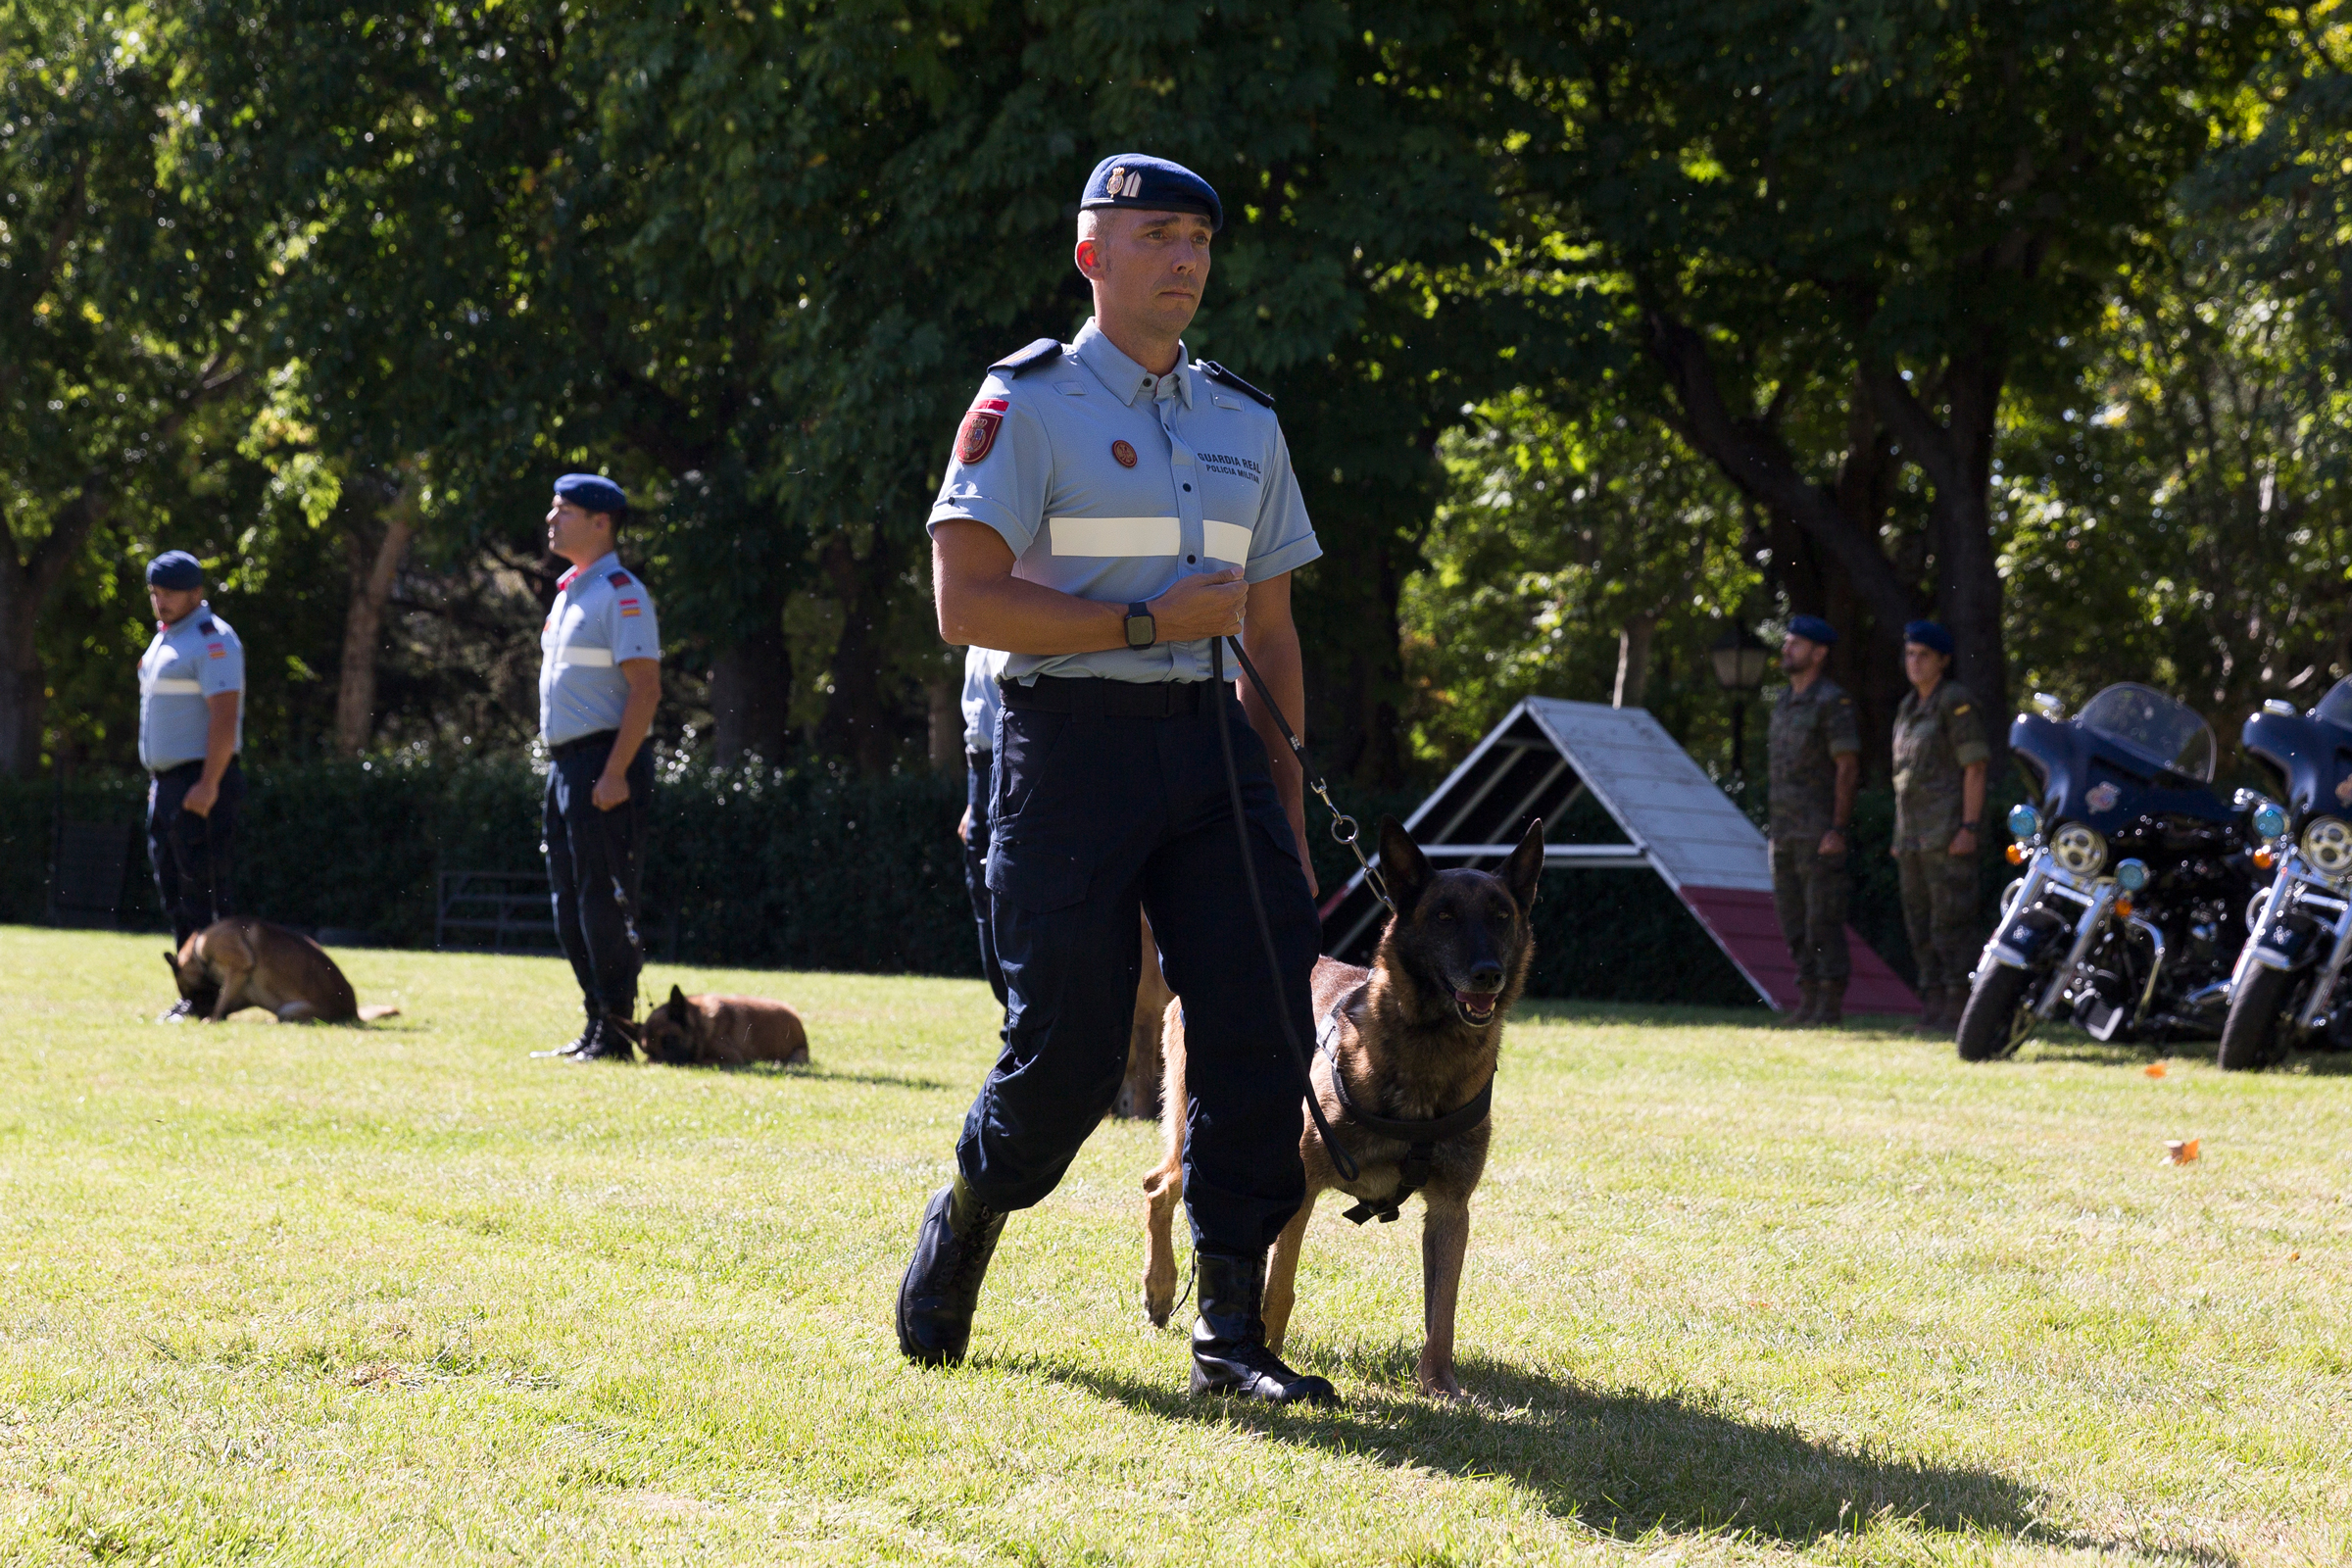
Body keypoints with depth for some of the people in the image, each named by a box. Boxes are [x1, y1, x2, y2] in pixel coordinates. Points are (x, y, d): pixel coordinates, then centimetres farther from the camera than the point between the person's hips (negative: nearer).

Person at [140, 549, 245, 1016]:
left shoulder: (211, 640, -12)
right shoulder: (166, 637, 18)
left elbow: (224, 717, -20)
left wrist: (208, 784, -25)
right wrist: (158, 781, 19)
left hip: (201, 782, -10)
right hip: (166, 782, 10)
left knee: (202, 891, -11)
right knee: (173, 892, 10)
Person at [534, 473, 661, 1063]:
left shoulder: (621, 593, -10)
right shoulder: (568, 593, 19)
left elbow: (645, 688, -17)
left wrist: (614, 773, -22)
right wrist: (561, 767, 17)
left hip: (604, 762, -10)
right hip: (564, 764, 10)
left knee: (605, 901, -10)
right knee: (570, 904, 11)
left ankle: (617, 1032, -7)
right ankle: (597, 1026, 16)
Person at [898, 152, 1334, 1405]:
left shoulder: (1246, 423, 18)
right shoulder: (1029, 402, -2)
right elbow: (965, 602, -11)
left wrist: (1287, 811, 16)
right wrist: (1148, 621, -15)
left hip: (1215, 741, 5)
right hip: (1075, 738, -5)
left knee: (1260, 1023, -7)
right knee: (1067, 1052, -6)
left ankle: (1230, 1330, -2)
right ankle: (960, 1227, 25)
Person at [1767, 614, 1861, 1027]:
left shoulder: (1832, 701, -11)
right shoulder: (1785, 703, 16)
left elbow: (1848, 768, -15)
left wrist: (1837, 830, -20)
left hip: (1821, 830, -9)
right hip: (1787, 831, 9)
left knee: (1823, 918, -8)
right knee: (1793, 916, 8)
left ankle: (1831, 1004, -5)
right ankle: (1809, 998, 12)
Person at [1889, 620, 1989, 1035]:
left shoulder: (1956, 702, -8)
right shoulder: (1909, 707, 19)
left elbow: (1975, 767, -13)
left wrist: (1969, 828, -20)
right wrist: (1900, 835, 21)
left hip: (1950, 832, -9)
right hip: (1914, 836, 9)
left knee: (1950, 923, -12)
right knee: (1921, 924, 9)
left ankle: (1960, 1009, -11)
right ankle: (1933, 1008, 13)